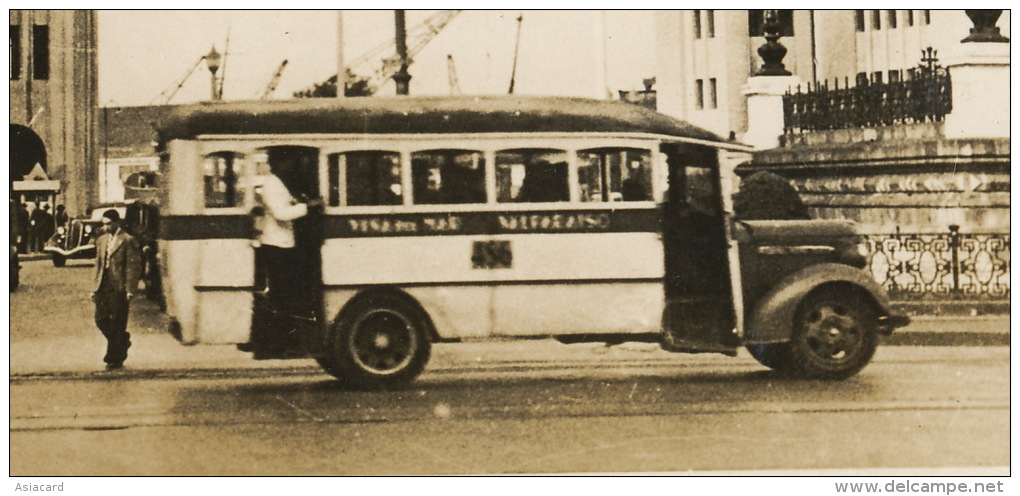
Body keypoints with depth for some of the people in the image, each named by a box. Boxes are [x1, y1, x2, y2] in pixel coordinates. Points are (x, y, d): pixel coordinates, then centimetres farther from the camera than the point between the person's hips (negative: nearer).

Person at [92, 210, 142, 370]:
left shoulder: (128, 240, -5)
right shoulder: (101, 240, 16)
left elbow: (134, 266, -8)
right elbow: (98, 265, 20)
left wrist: (130, 289, -15)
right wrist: (95, 288, 14)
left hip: (119, 287, -6)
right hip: (103, 287, 6)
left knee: (117, 324, -3)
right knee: (101, 319, 3)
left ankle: (115, 359, 5)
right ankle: (122, 341, 27)